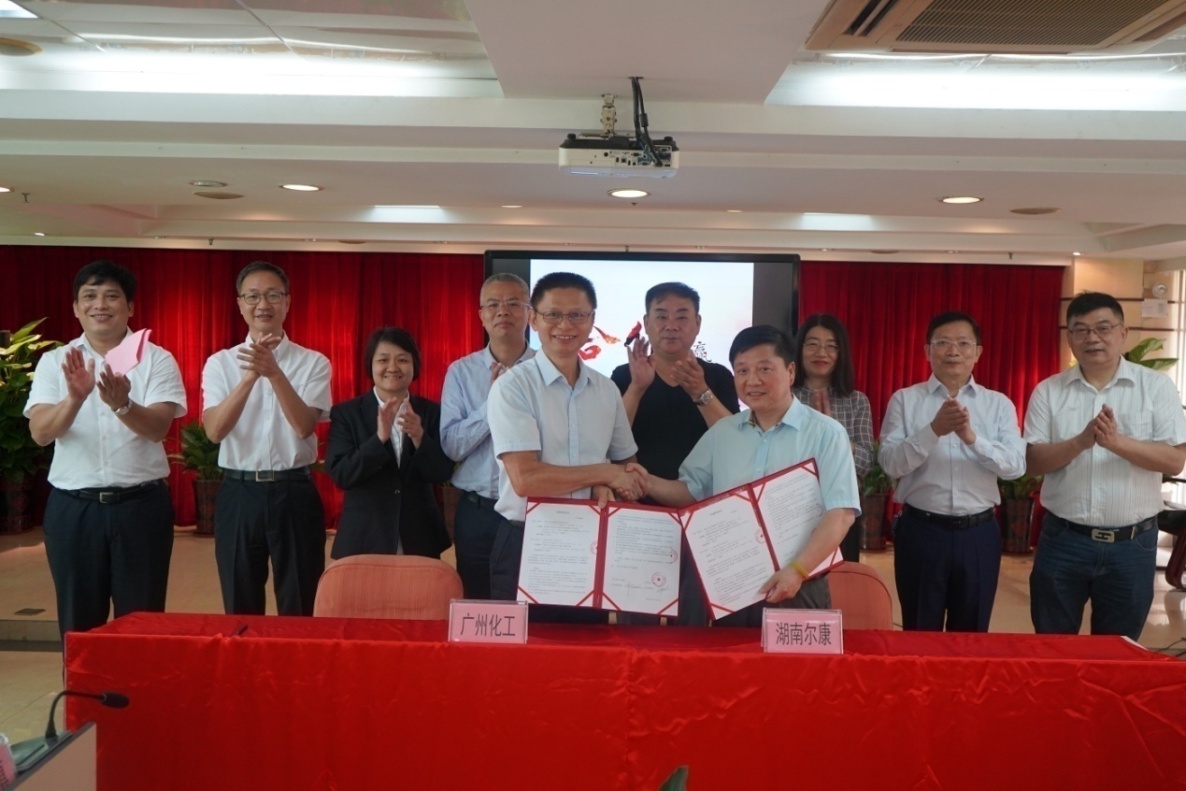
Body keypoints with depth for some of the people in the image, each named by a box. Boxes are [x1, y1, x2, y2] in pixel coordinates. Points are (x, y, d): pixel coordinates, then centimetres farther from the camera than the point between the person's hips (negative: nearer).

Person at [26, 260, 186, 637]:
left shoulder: (157, 360, -1)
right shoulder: (54, 361, 4)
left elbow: (157, 428, -13)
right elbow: (40, 432, -9)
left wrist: (122, 405, -34)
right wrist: (75, 398, -28)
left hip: (141, 505, -1)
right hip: (72, 507, 2)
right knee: (77, 620, 12)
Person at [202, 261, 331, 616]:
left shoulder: (313, 362, 0)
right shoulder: (220, 363, 3)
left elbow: (304, 426, -13)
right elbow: (215, 430, -11)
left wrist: (274, 373, -26)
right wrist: (251, 375, -23)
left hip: (294, 494, -1)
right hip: (238, 494, 1)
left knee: (299, 608, 9)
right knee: (240, 607, 13)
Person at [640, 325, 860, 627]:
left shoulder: (825, 433, -5)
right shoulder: (720, 433, 9)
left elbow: (840, 514, -12)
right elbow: (691, 491, 14)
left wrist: (797, 570, -22)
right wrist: (649, 483, -5)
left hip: (799, 589, -4)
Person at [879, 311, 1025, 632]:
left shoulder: (999, 404, 5)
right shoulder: (905, 400, -1)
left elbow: (1016, 466, -6)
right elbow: (890, 463, -11)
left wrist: (972, 437, -23)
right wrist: (934, 430, -25)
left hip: (979, 532, 2)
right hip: (920, 530, -2)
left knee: (972, 633, 14)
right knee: (921, 632, 10)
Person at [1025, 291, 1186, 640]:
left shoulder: (1156, 386, -1)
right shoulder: (1048, 391, 1)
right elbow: (1033, 461, -4)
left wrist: (1118, 442, -24)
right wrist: (1081, 442, -22)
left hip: (1132, 543, 0)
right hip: (1063, 539, 1)